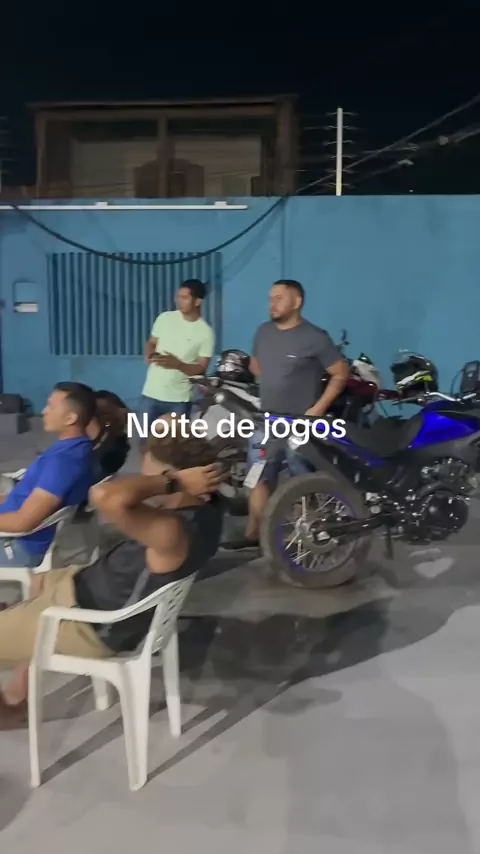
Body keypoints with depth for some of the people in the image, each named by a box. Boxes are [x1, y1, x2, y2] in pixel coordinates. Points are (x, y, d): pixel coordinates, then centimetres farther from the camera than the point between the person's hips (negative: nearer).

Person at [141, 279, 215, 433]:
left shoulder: (206, 332, -8)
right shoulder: (164, 318, 1)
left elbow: (201, 369, -8)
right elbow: (151, 342, 14)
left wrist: (177, 364, -25)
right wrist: (149, 355, -10)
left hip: (179, 399, -3)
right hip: (151, 393, 3)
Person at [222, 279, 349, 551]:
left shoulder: (315, 338, -12)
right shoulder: (263, 332, 8)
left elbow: (341, 373, -8)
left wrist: (319, 408, -13)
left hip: (301, 423, -6)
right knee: (260, 479, 11)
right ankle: (254, 534, 21)